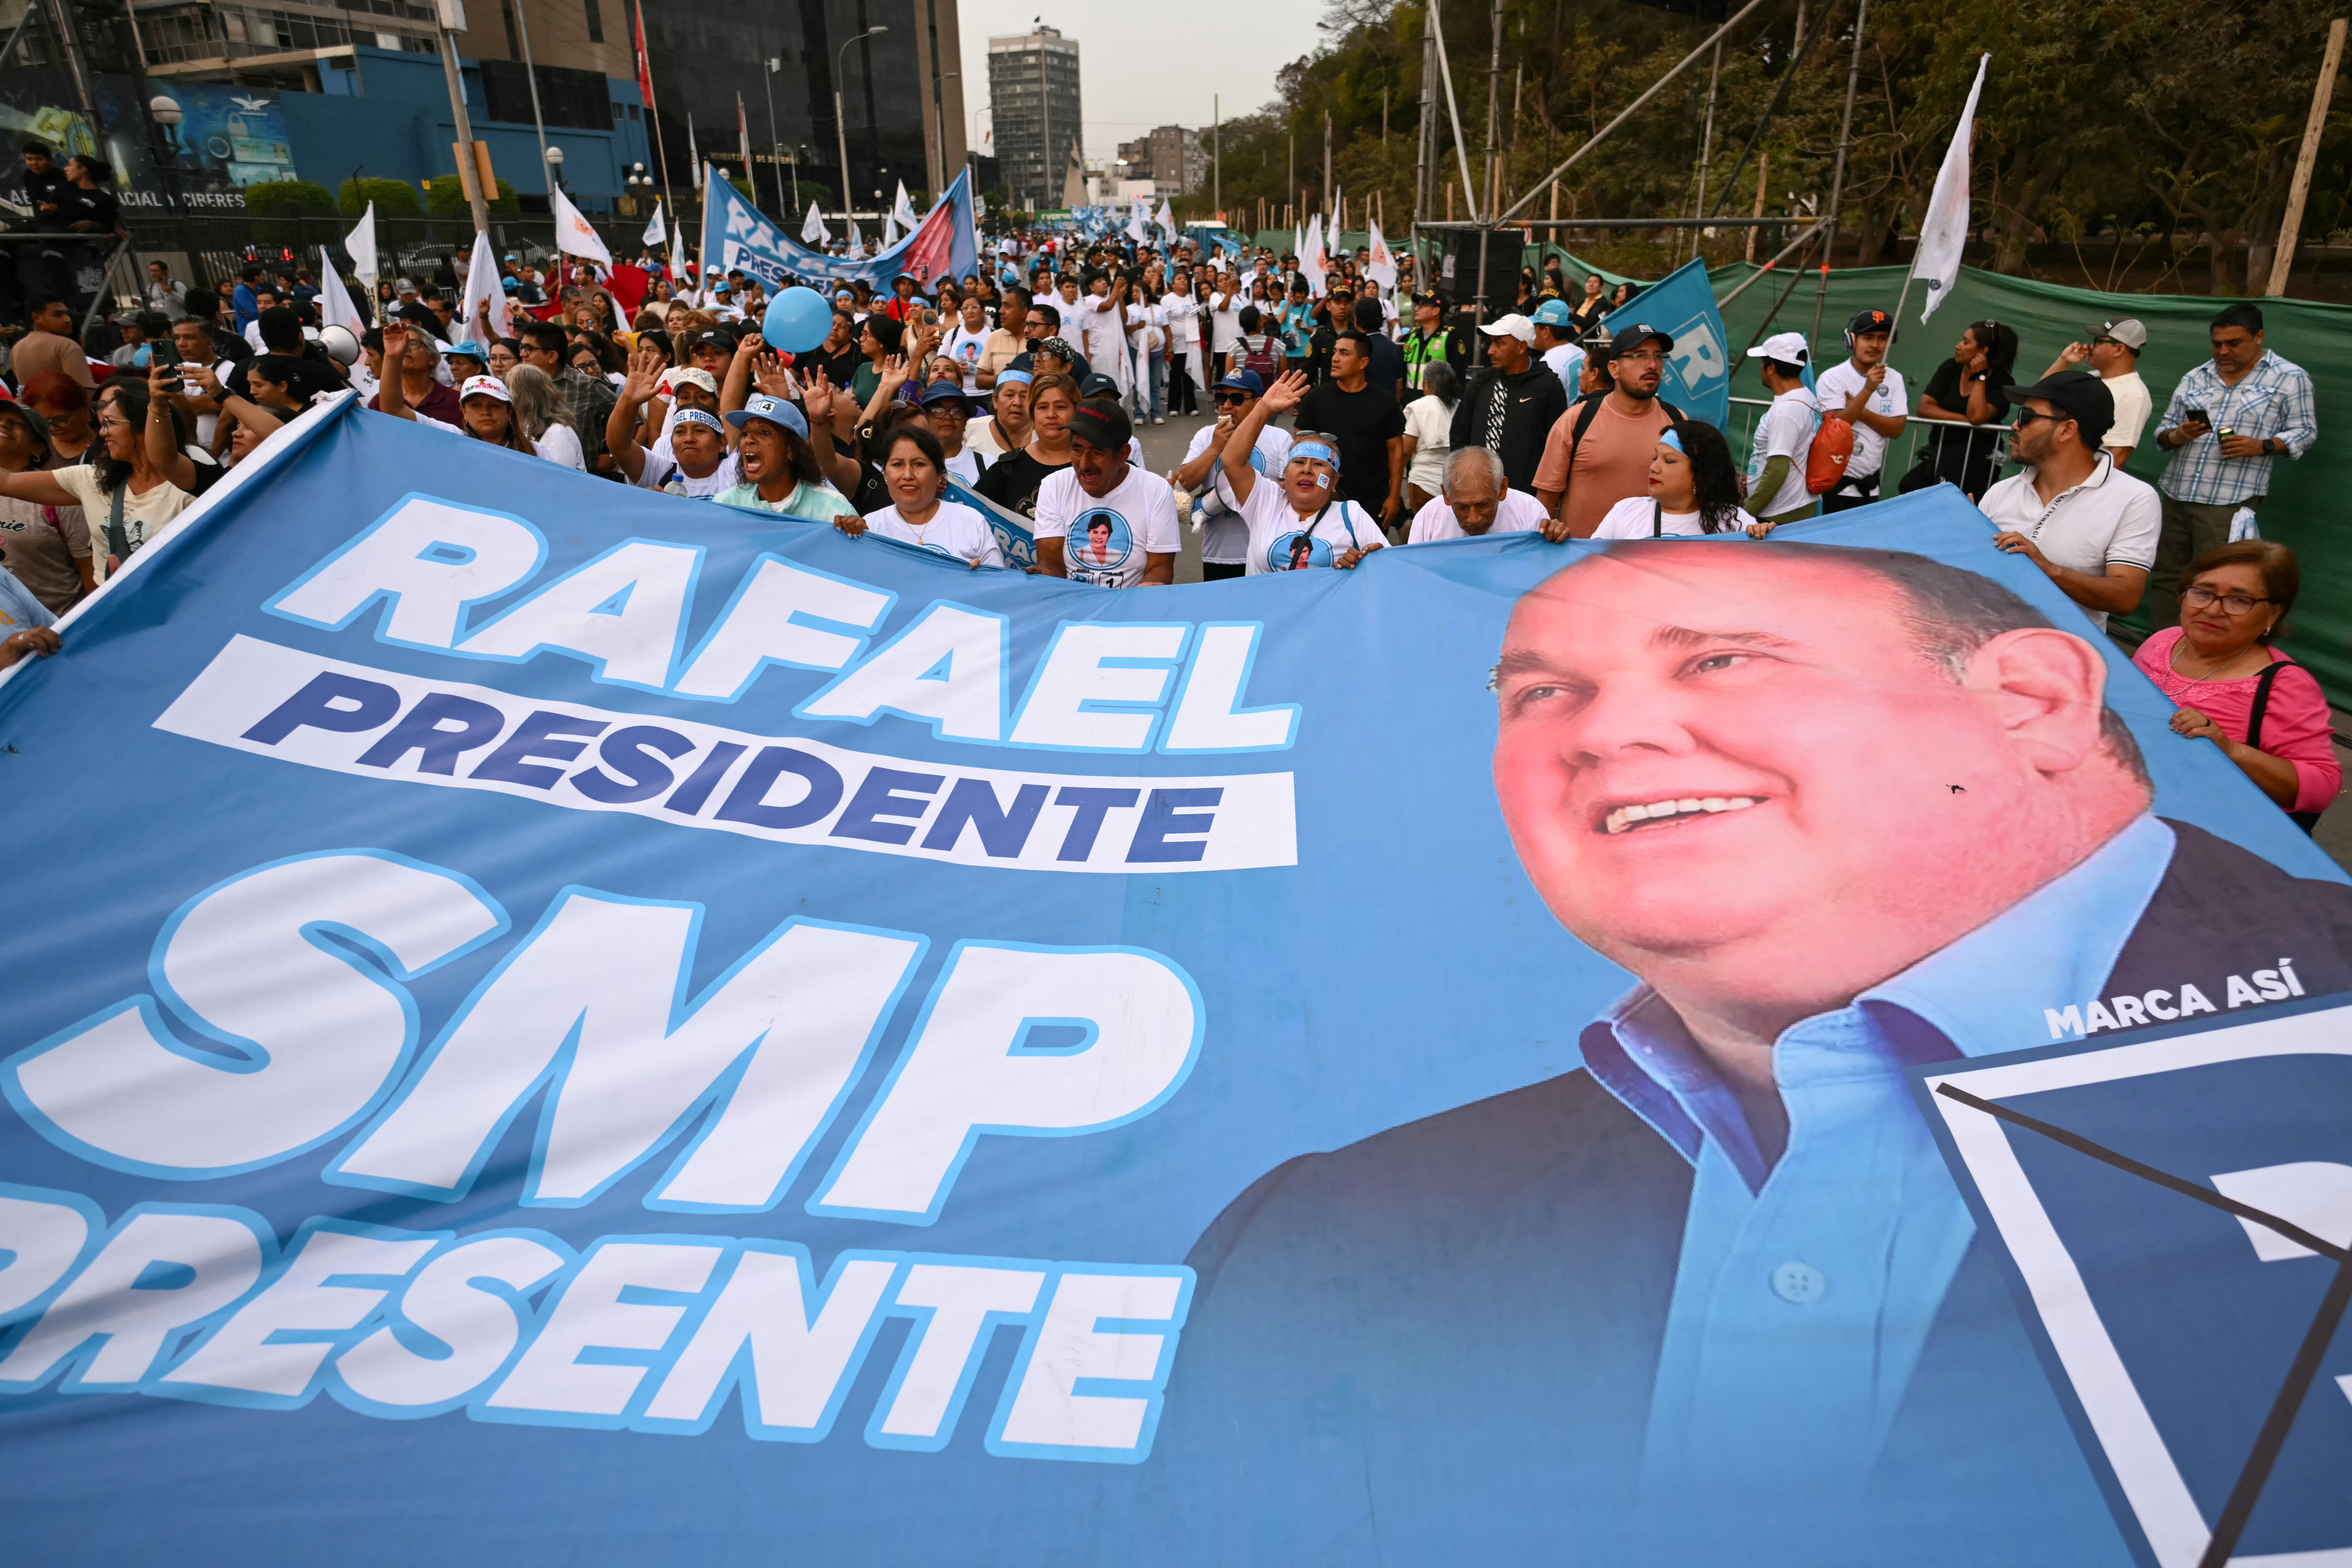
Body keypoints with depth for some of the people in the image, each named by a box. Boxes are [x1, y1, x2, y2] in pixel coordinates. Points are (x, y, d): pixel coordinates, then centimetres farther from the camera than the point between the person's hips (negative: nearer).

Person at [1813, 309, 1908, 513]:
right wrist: (1868, 390, -25)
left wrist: (1862, 412, -14)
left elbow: (1897, 429, -1)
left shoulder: (1894, 378, 7)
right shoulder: (1832, 378, -9)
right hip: (1835, 487, -5)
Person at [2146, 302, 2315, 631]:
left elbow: (2304, 432, 2)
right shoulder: (2195, 378, 13)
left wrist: (2261, 446, -16)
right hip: (2176, 495, 5)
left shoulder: (2290, 378, 3)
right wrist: (2178, 435, -10)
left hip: (2230, 501, -5)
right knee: (2167, 576, 9)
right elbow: (2163, 432, 13)